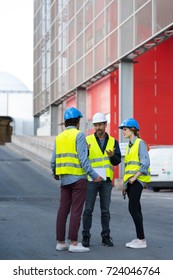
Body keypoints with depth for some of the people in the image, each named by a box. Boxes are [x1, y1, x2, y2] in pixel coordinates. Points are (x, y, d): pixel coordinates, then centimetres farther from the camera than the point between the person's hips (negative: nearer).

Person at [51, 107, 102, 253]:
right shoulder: (79, 135, -6)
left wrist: (55, 173, 32)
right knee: (76, 210, -5)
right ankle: (73, 243, -6)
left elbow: (54, 160, 14)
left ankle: (61, 242, 11)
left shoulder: (59, 137, 13)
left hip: (65, 179, 6)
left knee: (63, 210, 8)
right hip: (78, 178, -6)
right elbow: (83, 158, -16)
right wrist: (93, 175, -14)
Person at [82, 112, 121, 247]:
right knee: (88, 209, -1)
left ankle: (106, 236, 14)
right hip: (91, 180, -2)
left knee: (105, 210, 7)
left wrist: (113, 156, -17)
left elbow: (117, 161, 5)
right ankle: (86, 236, 6)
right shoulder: (87, 140, 1)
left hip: (106, 181, 2)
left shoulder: (113, 141, 8)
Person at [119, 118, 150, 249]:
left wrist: (135, 177, -19)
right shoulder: (129, 146, 18)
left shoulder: (140, 143, -6)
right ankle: (139, 238, 10)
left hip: (138, 180, -8)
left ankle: (141, 240, -11)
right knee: (136, 209, 7)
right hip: (130, 181, 8)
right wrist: (124, 183, 16)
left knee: (133, 208, -14)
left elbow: (146, 163, -16)